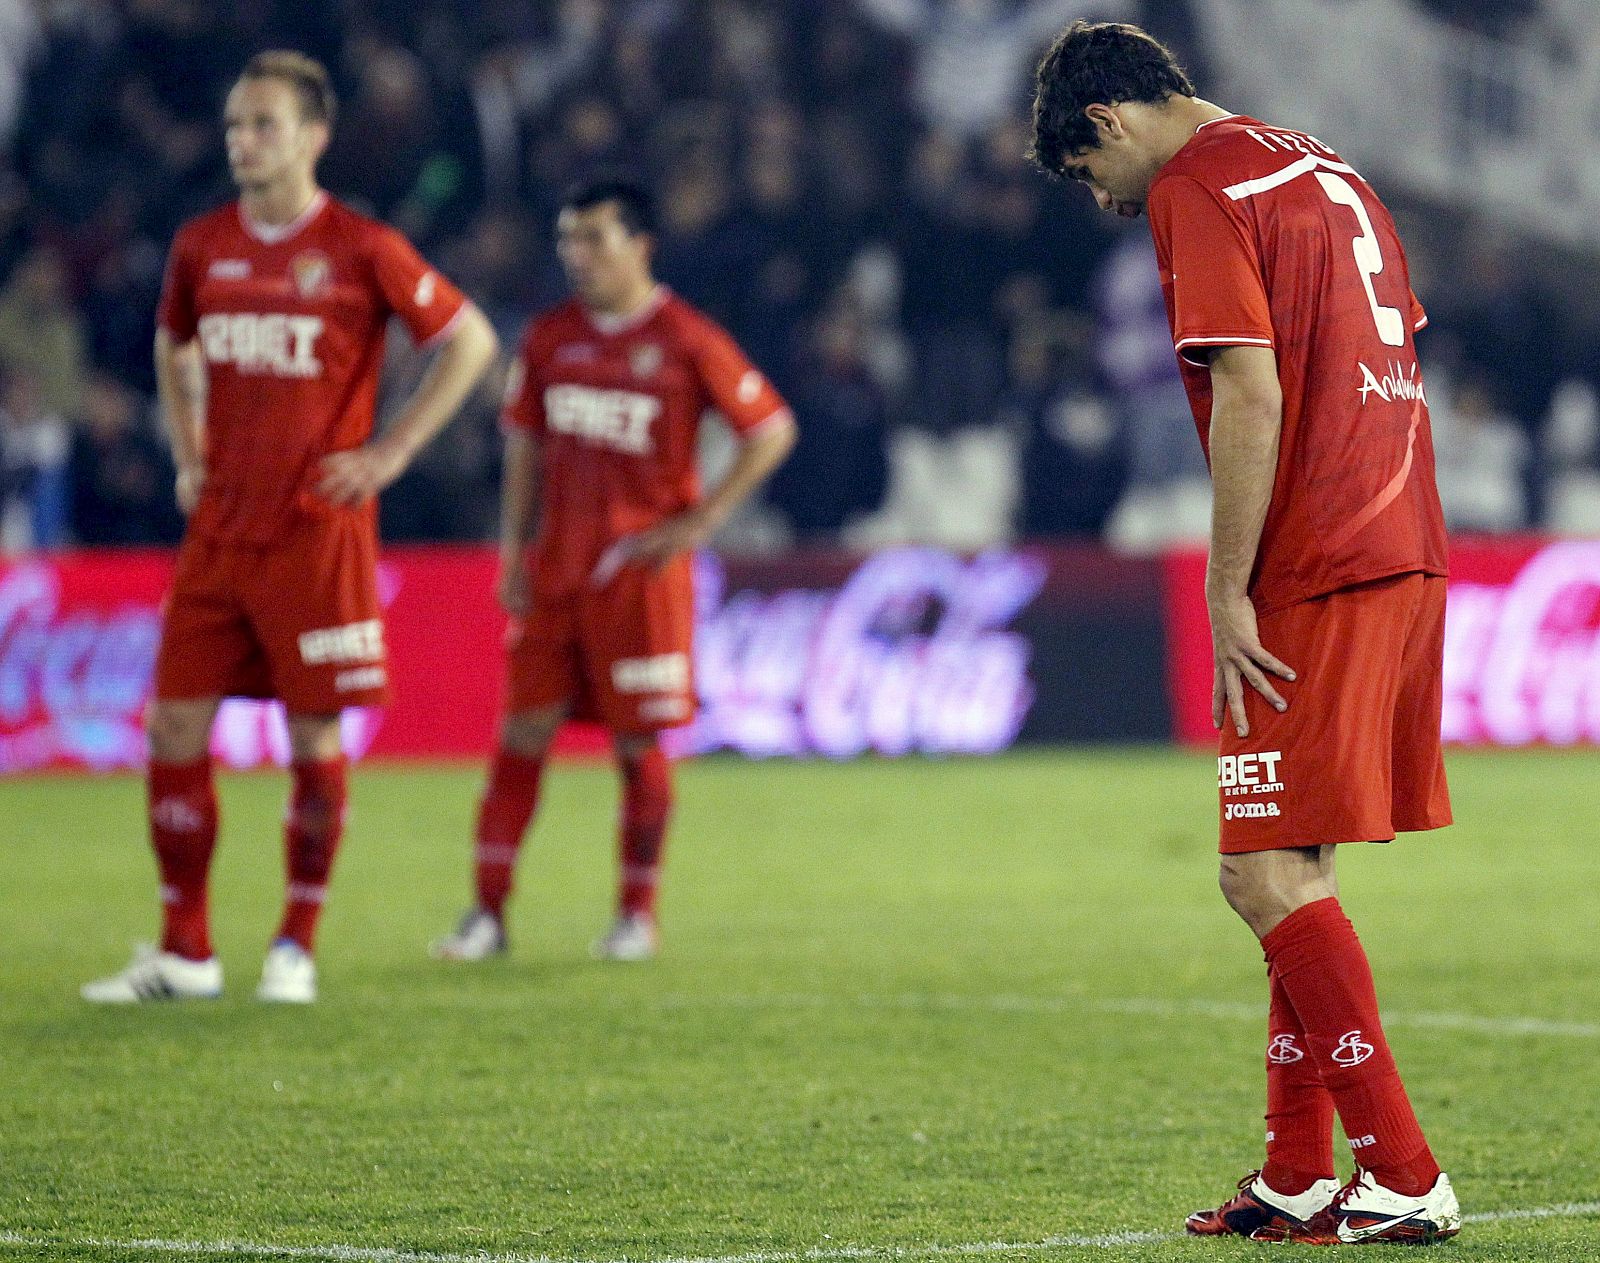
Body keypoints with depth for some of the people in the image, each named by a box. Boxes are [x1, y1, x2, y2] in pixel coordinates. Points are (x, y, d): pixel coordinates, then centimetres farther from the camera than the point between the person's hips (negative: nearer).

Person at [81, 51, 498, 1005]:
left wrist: (392, 451, -7)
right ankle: (184, 954, 8)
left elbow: (470, 341, -2)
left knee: (315, 737, 0)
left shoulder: (361, 250, -7)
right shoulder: (202, 247, 8)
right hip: (217, 532, 5)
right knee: (176, 728, 0)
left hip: (318, 529, -5)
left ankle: (296, 950, 11)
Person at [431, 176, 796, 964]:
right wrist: (513, 551, 8)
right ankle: (488, 912, 3)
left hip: (641, 570, -4)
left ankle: (638, 913, 11)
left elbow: (771, 431, -3)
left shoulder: (686, 342, -6)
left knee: (639, 743, 1)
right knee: (522, 734, 1)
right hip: (556, 568, 4)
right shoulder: (550, 338, 8)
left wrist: (699, 522, -9)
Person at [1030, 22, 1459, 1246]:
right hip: (1403, 550, 9)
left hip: (1314, 576, -9)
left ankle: (1406, 1178, -11)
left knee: (1271, 876, -9)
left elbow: (1251, 396, -17)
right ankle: (1301, 1175, 16)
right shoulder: (1326, 171, 20)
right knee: (1290, 869, 14)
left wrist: (1229, 593, -14)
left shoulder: (1198, 188, -8)